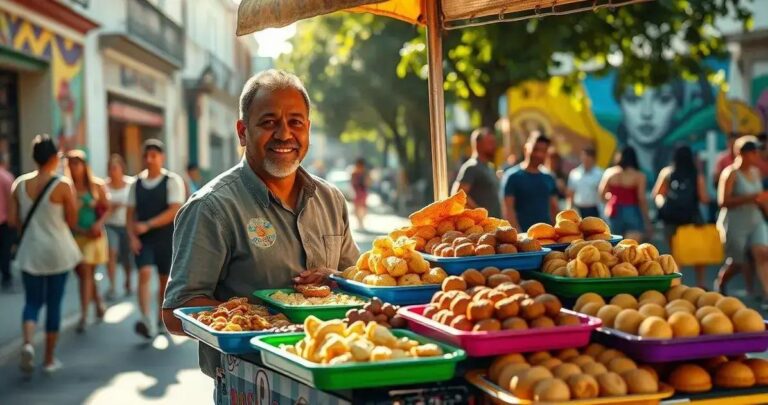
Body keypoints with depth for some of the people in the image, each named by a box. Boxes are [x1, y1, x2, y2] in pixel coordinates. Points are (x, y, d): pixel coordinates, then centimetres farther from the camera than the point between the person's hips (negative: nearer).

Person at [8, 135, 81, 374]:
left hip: (30, 251, 3)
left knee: (32, 301, 12)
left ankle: (28, 343, -16)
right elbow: (72, 222, -6)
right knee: (53, 304, 7)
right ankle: (49, 359, 13)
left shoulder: (19, 184, -1)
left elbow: (12, 221, 0)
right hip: (57, 250, -3)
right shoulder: (63, 186, -11)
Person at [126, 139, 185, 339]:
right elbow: (130, 214, 10)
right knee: (144, 274, -17)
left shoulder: (173, 181, -5)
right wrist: (132, 237, -6)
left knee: (164, 279, 8)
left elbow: (174, 211, -15)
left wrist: (147, 225, -22)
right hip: (143, 240, 2)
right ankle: (146, 321, -25)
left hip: (166, 239, -2)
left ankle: (162, 318, 27)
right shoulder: (137, 183, 7)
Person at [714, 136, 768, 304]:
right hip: (736, 225, -5)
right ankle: (720, 283, 36)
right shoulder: (731, 173, -13)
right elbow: (723, 201, -23)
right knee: (737, 263, 5)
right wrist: (752, 198, -26)